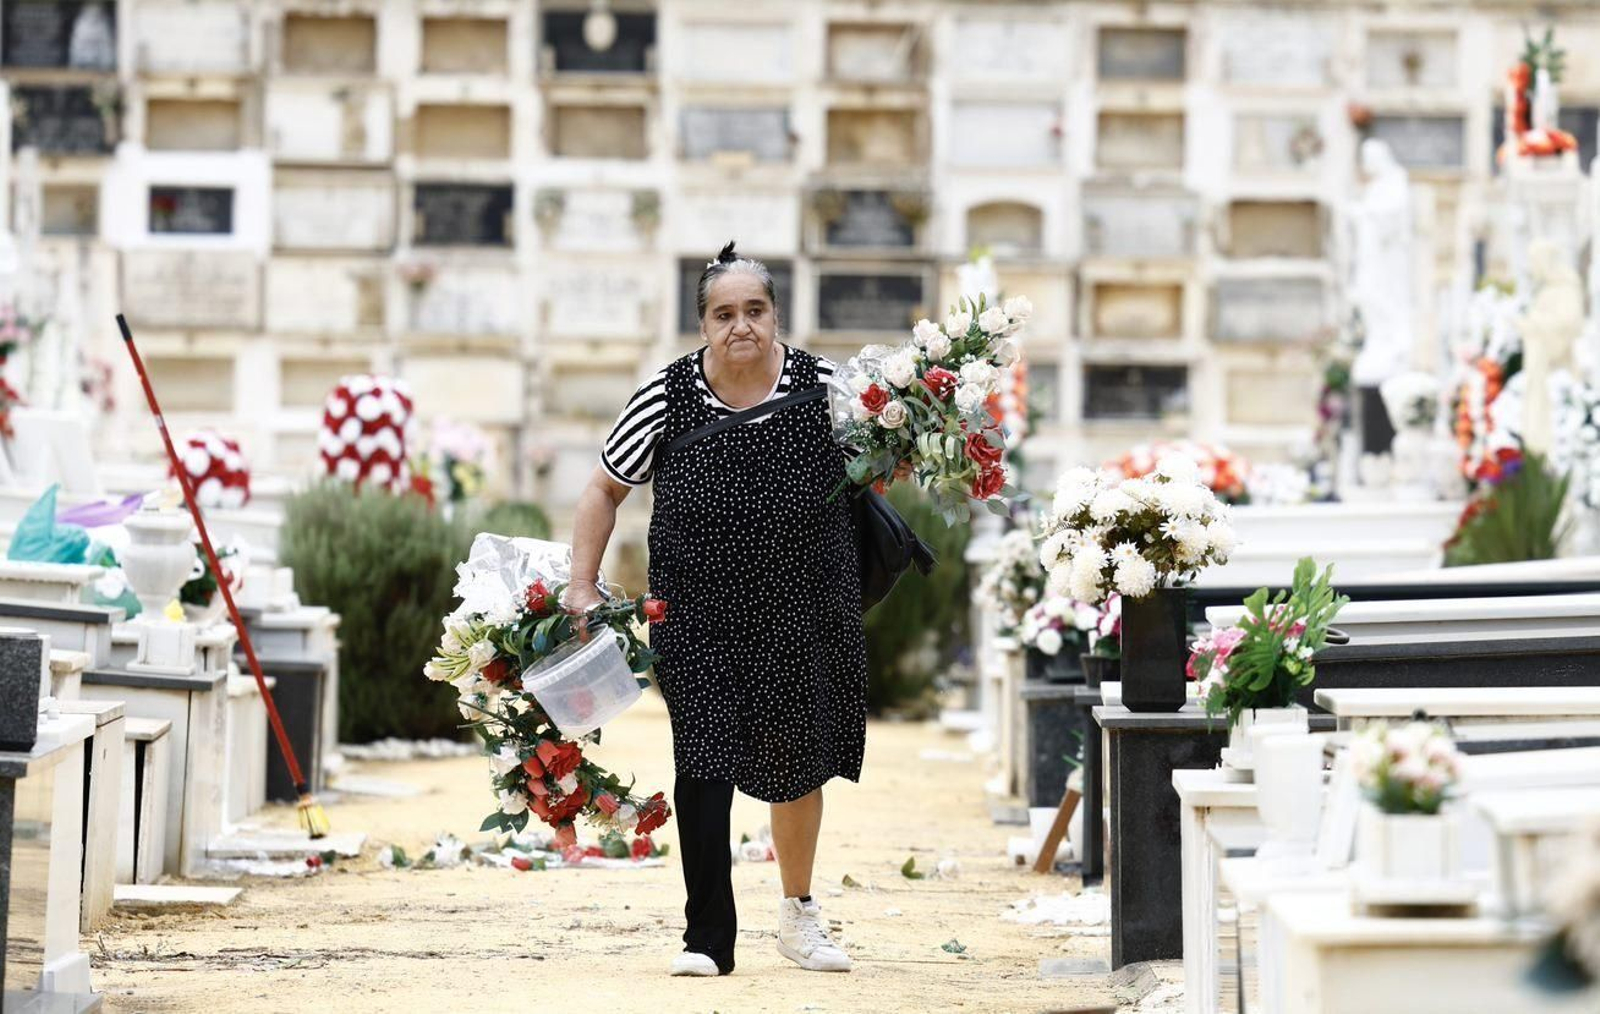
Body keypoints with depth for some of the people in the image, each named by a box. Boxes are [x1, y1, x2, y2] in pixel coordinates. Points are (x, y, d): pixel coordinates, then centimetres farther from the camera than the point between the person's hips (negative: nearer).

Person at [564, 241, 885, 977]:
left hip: (803, 613, 1)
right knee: (704, 760, -9)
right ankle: (708, 937, -3)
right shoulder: (666, 397, -9)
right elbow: (605, 488, 3)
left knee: (797, 763, 14)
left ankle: (798, 912, 36)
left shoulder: (824, 388, -9)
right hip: (699, 618, -1)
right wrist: (582, 585, -2)